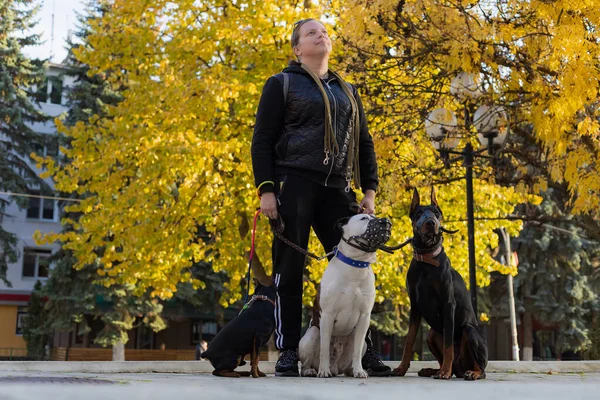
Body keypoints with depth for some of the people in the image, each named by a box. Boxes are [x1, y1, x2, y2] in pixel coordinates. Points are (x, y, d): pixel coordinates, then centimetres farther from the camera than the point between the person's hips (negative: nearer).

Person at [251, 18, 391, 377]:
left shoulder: (347, 91, 22)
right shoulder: (282, 84, 8)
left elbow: (364, 143, 21)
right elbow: (262, 140, 2)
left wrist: (369, 190, 9)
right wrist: (266, 189, -9)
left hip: (337, 188, 4)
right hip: (294, 183, -4)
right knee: (290, 269, -5)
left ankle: (363, 349, 8)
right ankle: (288, 352, 2)